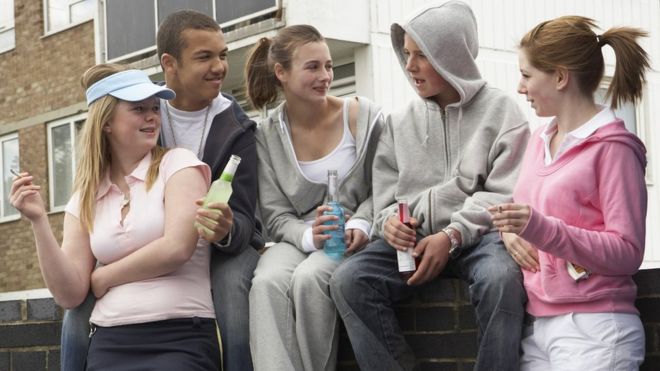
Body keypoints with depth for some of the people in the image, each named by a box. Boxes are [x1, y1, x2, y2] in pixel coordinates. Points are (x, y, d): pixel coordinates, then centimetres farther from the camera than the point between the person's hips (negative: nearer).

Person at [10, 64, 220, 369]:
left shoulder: (177, 163, 4)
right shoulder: (85, 198, 13)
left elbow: (177, 247, -11)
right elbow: (69, 295, 7)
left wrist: (102, 279, 1)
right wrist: (39, 221, -3)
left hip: (181, 337, -3)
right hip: (110, 343, 3)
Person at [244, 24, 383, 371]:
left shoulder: (362, 116, -2)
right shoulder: (267, 136, 0)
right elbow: (275, 216, 0)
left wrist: (360, 226, -16)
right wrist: (309, 236, -22)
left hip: (350, 239, -1)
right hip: (298, 239, 2)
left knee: (309, 279, -34)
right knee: (267, 283, -32)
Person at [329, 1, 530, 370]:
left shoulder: (501, 111, 4)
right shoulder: (400, 123, 16)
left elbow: (505, 196, -4)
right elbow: (385, 197, 15)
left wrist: (452, 236, -16)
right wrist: (390, 221, -9)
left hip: (479, 235, -3)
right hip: (414, 238, 4)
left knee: (501, 278, -38)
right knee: (348, 280, -23)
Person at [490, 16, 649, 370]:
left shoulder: (612, 147, -7)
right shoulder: (540, 140, 15)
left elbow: (628, 253, -12)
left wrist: (541, 229, -23)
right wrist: (510, 229, -2)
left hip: (594, 328, -6)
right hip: (536, 325, 6)